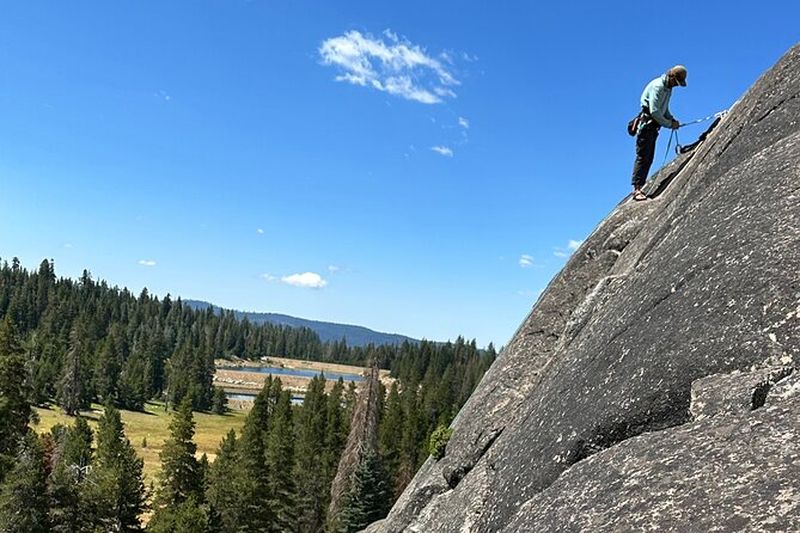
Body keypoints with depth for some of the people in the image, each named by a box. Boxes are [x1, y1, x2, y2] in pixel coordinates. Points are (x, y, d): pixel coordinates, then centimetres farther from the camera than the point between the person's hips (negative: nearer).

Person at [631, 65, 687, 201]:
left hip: (653, 126, 10)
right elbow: (654, 111, -23)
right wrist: (669, 124, -14)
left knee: (649, 158, 6)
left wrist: (672, 119, 6)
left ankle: (640, 187, 6)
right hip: (646, 124, -10)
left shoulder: (668, 88, 15)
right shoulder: (657, 86, -16)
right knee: (642, 157, -14)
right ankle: (637, 188, -18)